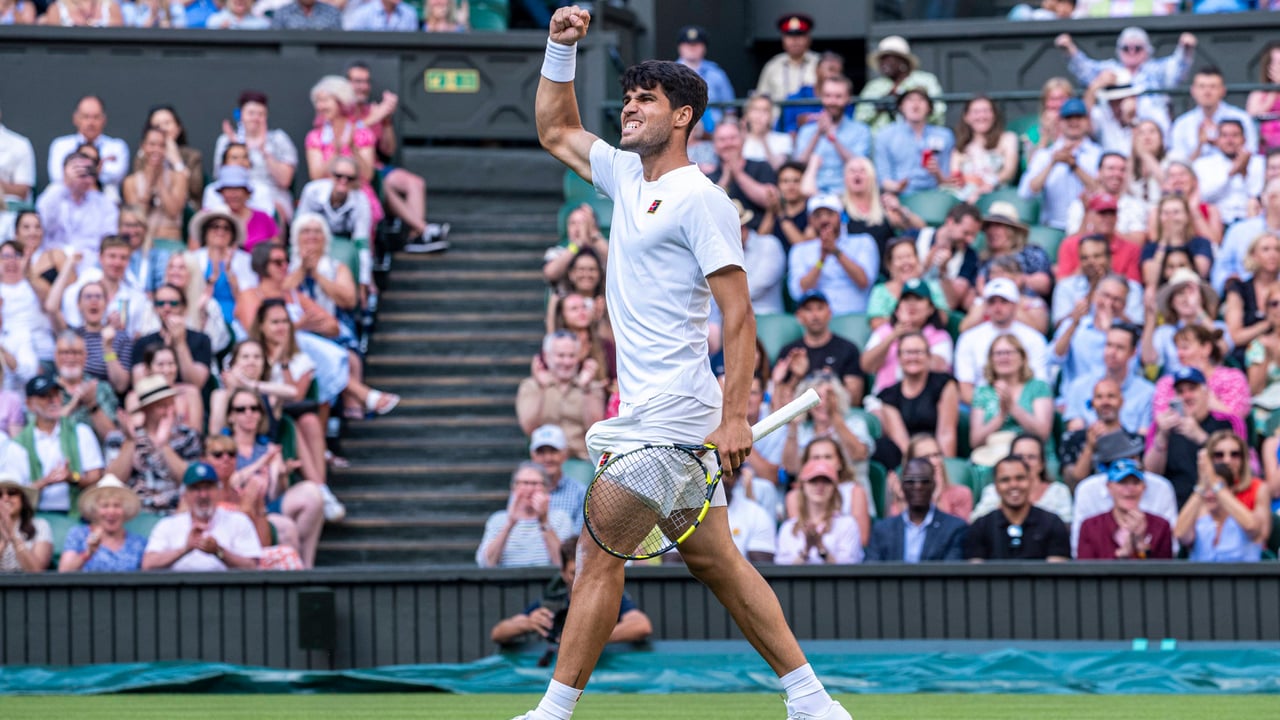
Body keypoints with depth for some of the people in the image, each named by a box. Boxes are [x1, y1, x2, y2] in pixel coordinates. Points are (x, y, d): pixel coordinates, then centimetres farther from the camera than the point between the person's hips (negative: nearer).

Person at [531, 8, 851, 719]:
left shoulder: (701, 199, -11)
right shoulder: (628, 175, 14)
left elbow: (740, 315, -15)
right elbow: (556, 131, 30)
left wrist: (735, 417, -22)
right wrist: (561, 47, 15)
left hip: (667, 416, -9)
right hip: (644, 410, 9)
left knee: (601, 556, -6)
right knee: (712, 559, 8)